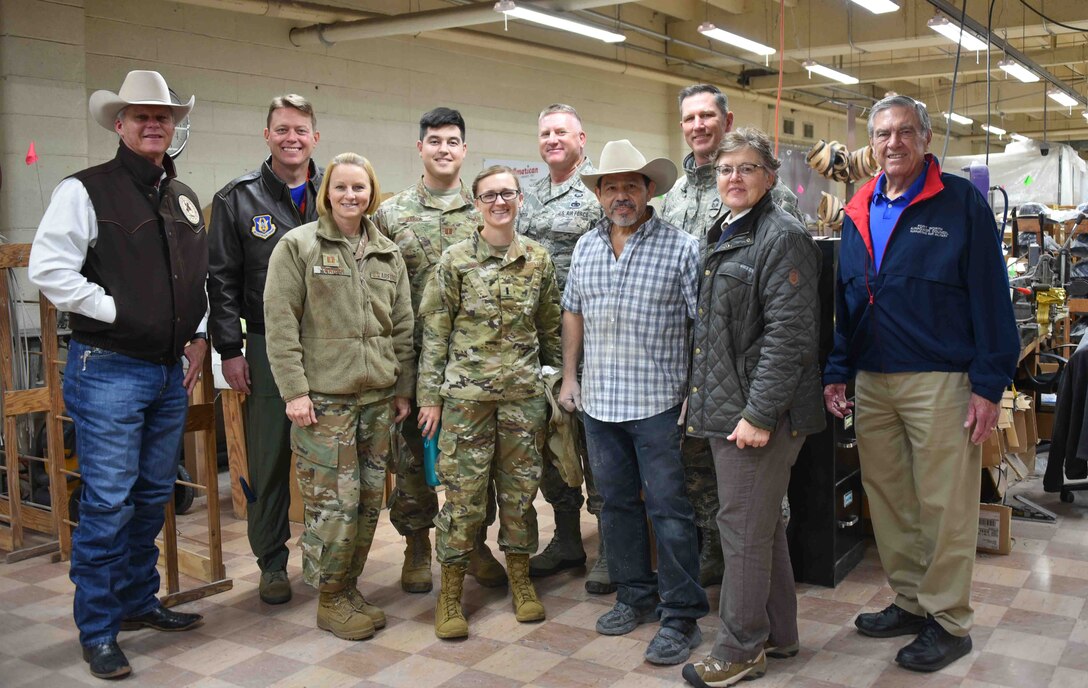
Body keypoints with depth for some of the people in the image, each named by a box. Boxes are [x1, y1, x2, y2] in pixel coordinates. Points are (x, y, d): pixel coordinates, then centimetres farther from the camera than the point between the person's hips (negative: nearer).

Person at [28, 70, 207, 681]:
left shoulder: (184, 199, 13)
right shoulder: (86, 190, -7)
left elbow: (203, 276, 21)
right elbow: (48, 268, -14)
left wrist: (200, 335, 9)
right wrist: (117, 312, -15)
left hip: (171, 372, 7)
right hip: (108, 371, -6)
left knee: (154, 497, 15)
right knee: (108, 504, -3)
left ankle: (139, 601, 32)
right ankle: (98, 632, 10)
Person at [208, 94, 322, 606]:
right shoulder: (238, 199, 3)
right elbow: (221, 279, 2)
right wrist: (229, 349, -4)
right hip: (266, 348, -1)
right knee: (269, 462, 5)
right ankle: (272, 564, 20)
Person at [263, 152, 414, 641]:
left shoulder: (388, 254, 13)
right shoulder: (297, 246, -2)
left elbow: (402, 327, 16)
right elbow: (280, 322, -7)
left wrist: (403, 388, 12)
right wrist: (294, 390, -12)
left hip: (378, 397, 5)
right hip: (323, 397, -5)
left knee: (369, 499, 9)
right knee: (335, 501, -5)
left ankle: (349, 587, 25)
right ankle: (330, 599, 12)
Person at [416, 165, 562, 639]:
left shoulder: (539, 260, 6)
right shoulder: (455, 261, -2)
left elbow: (551, 328, 12)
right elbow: (434, 332, -1)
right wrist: (429, 396, -3)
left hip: (524, 393, 3)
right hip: (466, 392, -2)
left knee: (520, 489, 10)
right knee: (463, 492, 1)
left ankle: (519, 577, 27)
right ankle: (450, 591, 15)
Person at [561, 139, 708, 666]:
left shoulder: (681, 247, -8)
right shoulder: (586, 248, 10)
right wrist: (569, 375, 13)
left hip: (658, 403, -6)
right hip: (598, 401, 6)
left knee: (668, 509, 0)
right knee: (616, 503, 15)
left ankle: (681, 616, 11)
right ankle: (635, 597, 31)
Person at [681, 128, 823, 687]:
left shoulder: (783, 237, -12)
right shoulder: (720, 236, 16)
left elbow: (788, 334, -20)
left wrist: (759, 415, -22)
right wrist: (700, 398, 18)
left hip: (759, 414, -9)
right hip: (724, 409, 9)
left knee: (744, 530, -1)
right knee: (763, 524, 17)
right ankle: (776, 634, 31)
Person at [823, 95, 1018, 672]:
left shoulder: (961, 204, -4)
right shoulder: (858, 212, 13)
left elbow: (990, 297, -8)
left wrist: (988, 385, -12)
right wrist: (837, 372, 9)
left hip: (939, 380, -6)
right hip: (872, 381, 6)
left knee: (944, 505, 1)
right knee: (886, 497, 12)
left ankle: (947, 621, 14)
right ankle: (911, 601, 27)